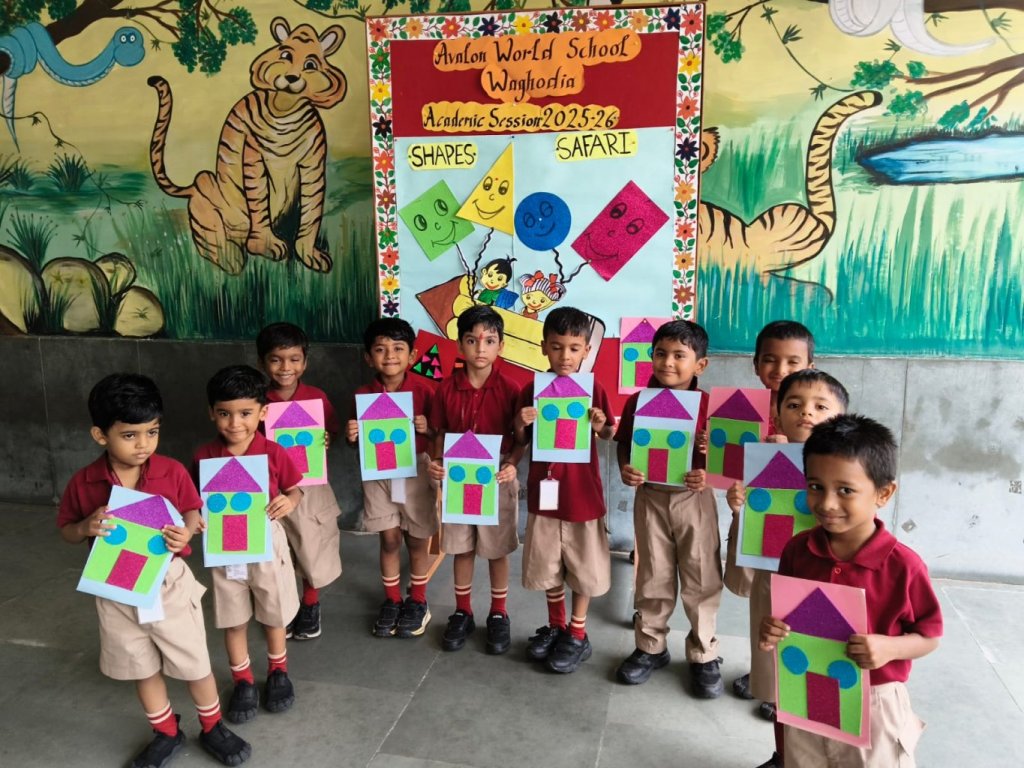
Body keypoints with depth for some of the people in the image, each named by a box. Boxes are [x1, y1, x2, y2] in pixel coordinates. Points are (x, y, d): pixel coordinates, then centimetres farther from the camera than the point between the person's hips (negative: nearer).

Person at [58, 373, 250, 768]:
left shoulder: (172, 472, -14)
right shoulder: (83, 483, -10)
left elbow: (193, 512, -1)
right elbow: (66, 530, 3)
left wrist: (186, 532, -23)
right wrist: (87, 528, -19)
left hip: (168, 582, -1)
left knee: (194, 663, 10)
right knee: (142, 668, 19)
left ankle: (213, 728, 34)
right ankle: (166, 733, 41)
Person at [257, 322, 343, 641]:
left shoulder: (317, 398, -7)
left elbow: (331, 433, 4)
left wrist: (326, 442, -17)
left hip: (310, 487, 0)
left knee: (312, 549, 12)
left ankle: (311, 605, 35)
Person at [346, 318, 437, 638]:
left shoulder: (423, 389, -12)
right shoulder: (363, 395, -5)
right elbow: (359, 443, 6)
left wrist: (428, 428, -26)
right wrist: (352, 437, -16)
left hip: (415, 470, -1)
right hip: (379, 473, 2)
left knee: (416, 540, 11)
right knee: (389, 539, 10)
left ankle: (417, 602, 30)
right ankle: (391, 600, 30)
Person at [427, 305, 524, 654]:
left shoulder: (509, 389, -10)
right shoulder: (447, 389, -5)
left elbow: (521, 438, -4)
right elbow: (440, 434, 4)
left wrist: (512, 464, -20)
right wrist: (437, 462, -13)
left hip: (497, 480, -2)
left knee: (497, 550, 12)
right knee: (461, 548, 14)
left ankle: (498, 614, 30)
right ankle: (462, 612, 32)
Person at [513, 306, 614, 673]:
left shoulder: (594, 390, -8)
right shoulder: (531, 390, -3)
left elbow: (609, 435, 1)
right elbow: (522, 442, 3)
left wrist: (601, 426, -20)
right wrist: (519, 425, -18)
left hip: (582, 491, -2)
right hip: (544, 488, 2)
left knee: (583, 565, 11)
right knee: (548, 564, 16)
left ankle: (577, 634, 28)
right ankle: (555, 626, 36)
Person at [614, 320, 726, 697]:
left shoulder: (708, 405, -9)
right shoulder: (637, 401, -3)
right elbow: (624, 444, 4)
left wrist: (708, 474, -23)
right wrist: (624, 469, -15)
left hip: (694, 498, -1)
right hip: (650, 497, 2)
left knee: (701, 579, 8)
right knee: (653, 577, 14)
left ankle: (704, 654, 26)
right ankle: (650, 646, 31)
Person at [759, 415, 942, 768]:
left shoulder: (903, 565, -19)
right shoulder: (797, 550, -8)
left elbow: (929, 636, -6)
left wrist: (889, 648, -25)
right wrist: (772, 629, -13)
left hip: (872, 706, -3)